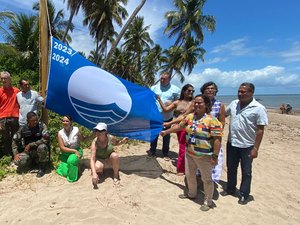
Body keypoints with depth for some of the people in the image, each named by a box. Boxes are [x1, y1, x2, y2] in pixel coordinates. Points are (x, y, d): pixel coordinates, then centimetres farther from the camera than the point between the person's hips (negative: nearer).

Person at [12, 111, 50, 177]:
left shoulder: (42, 126, -15)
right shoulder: (23, 128, -5)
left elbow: (46, 139, -24)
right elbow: (15, 140, 3)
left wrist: (30, 145, -24)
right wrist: (16, 153, -8)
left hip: (39, 151, -3)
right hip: (28, 151, 3)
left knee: (42, 147, -37)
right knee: (18, 161, -24)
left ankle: (42, 167, -12)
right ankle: (34, 161, 10)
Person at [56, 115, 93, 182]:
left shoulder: (76, 130, -12)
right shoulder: (60, 133, -10)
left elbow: (83, 139, 4)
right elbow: (62, 148, -13)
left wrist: (92, 136, -12)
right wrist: (74, 150, -23)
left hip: (77, 150, -1)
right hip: (66, 153, 2)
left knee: (71, 160, -37)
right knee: (65, 173, -13)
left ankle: (72, 177, -9)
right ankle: (63, 164, 23)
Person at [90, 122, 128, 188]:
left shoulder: (111, 138, -23)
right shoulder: (95, 142, -29)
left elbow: (116, 143, 3)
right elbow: (92, 159, -34)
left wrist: (122, 141, -20)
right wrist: (94, 173, -47)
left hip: (110, 157, 2)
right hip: (100, 159, -1)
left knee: (115, 155, -35)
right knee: (97, 168, -35)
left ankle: (116, 175, -11)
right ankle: (100, 170, 5)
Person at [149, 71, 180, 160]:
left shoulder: (175, 89, -3)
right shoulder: (154, 88, 2)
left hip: (167, 117, -1)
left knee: (166, 136, 13)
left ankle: (165, 153, 28)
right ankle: (152, 151, 30)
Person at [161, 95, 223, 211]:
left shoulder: (212, 120, -20)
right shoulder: (190, 117, 1)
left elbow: (217, 139, -20)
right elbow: (179, 126, 14)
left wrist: (215, 156, -21)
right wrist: (166, 132, 18)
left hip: (204, 156, -7)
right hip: (189, 153, 7)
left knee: (206, 179, 10)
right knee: (189, 175, 22)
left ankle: (208, 201, 31)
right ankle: (191, 194, 46)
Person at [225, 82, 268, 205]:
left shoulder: (258, 108, -14)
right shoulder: (234, 103, 1)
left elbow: (260, 130, -14)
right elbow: (224, 114, 19)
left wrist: (255, 148, -15)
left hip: (247, 146, -5)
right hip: (231, 143, 5)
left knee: (246, 172, 11)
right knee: (231, 168, 19)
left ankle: (244, 195, 27)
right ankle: (230, 189, 37)